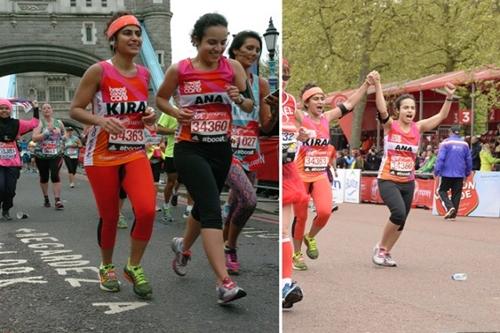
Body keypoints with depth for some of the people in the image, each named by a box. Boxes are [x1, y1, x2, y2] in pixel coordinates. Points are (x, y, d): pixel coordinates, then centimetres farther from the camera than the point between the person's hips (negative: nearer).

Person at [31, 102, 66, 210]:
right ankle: (46, 198, 28)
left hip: (56, 154, 0)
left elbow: (64, 135, 22)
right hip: (41, 155, 0)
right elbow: (34, 137, -16)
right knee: (44, 177, 10)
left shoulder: (59, 123, 5)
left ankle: (57, 200, -15)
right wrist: (47, 132, -23)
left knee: (55, 176, -13)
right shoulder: (39, 123, -4)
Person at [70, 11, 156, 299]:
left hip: (136, 153, 4)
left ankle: (134, 267, 7)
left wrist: (149, 116, 0)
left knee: (147, 210, -16)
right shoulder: (99, 71, -8)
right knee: (110, 217, 6)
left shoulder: (144, 74, 7)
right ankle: (107, 267, 33)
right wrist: (101, 120, -24)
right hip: (102, 156, -3)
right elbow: (75, 110, -6)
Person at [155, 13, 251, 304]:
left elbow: (251, 106, 4)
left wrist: (239, 98, -18)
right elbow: (161, 98, 11)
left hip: (222, 149, 4)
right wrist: (176, 112, -9)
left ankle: (184, 247, 51)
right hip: (190, 149, -4)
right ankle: (225, 283, -21)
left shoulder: (233, 67, -1)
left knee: (204, 206, 21)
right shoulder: (179, 70, -5)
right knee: (213, 211, -18)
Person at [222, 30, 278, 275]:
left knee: (235, 205, 10)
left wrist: (276, 111, -10)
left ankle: (223, 250, 29)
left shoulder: (261, 84, 10)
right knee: (249, 200, -21)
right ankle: (230, 247, 1)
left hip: (251, 153, 5)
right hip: (226, 150, -5)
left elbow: (266, 128, 9)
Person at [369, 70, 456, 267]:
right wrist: (377, 85, -36)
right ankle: (380, 248, -3)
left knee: (401, 221, 10)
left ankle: (386, 253, 31)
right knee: (399, 212, -25)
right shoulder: (390, 125, -8)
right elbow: (382, 109, -25)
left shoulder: (418, 128, 2)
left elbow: (441, 116, -3)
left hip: (408, 182, 5)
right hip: (388, 180, -5)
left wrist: (449, 97, -16)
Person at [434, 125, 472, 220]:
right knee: (456, 194, 9)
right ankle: (453, 215, 9)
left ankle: (450, 207, -12)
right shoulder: (465, 144, 5)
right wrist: (467, 173, 21)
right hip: (460, 174, 3)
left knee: (442, 190, 10)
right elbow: (468, 160, 10)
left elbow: (440, 158, -12)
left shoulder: (445, 142, -6)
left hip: (447, 173, -3)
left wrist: (436, 171, -7)